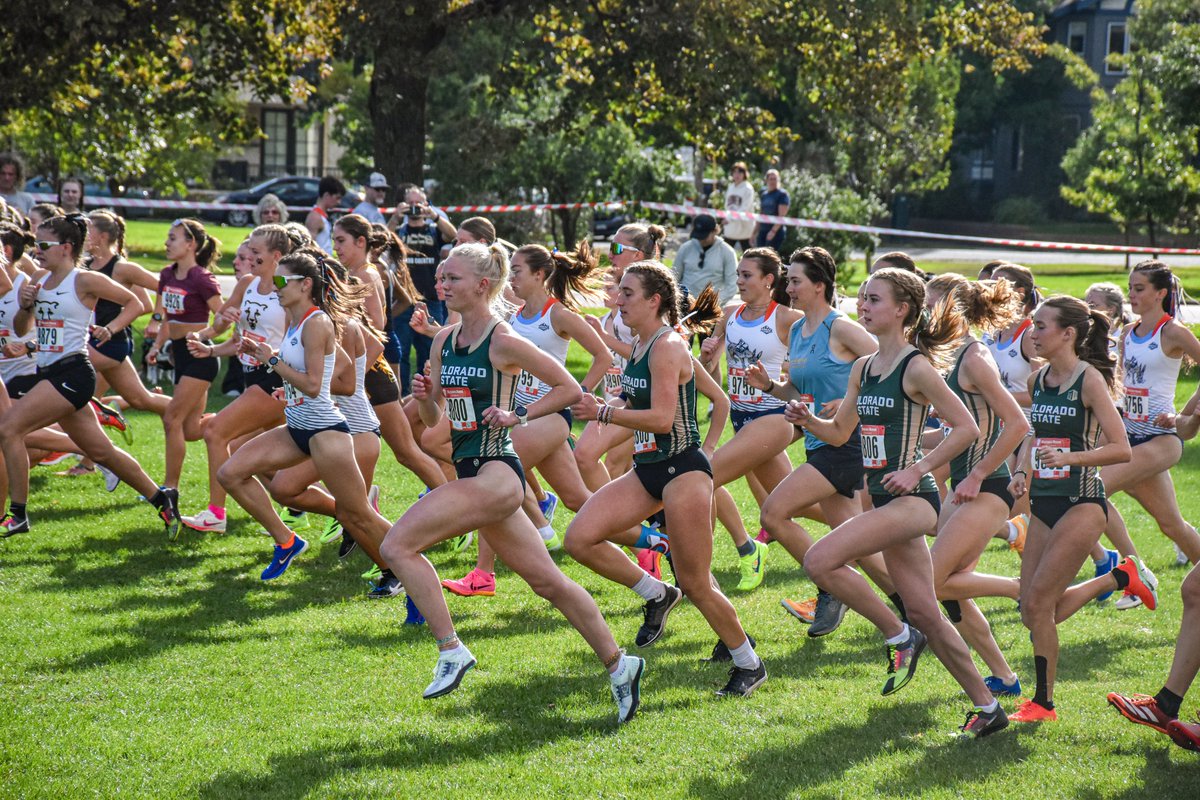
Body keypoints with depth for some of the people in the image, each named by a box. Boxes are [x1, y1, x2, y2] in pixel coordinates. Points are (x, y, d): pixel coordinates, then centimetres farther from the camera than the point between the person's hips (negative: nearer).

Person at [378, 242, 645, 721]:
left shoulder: (504, 342, -10)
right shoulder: (443, 341, 11)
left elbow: (570, 389, -5)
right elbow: (433, 420, 16)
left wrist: (516, 416, -12)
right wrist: (424, 398, -5)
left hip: (496, 474, -8)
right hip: (469, 470, 8)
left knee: (398, 545, -17)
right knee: (546, 581, 13)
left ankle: (451, 650, -11)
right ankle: (617, 665, 23)